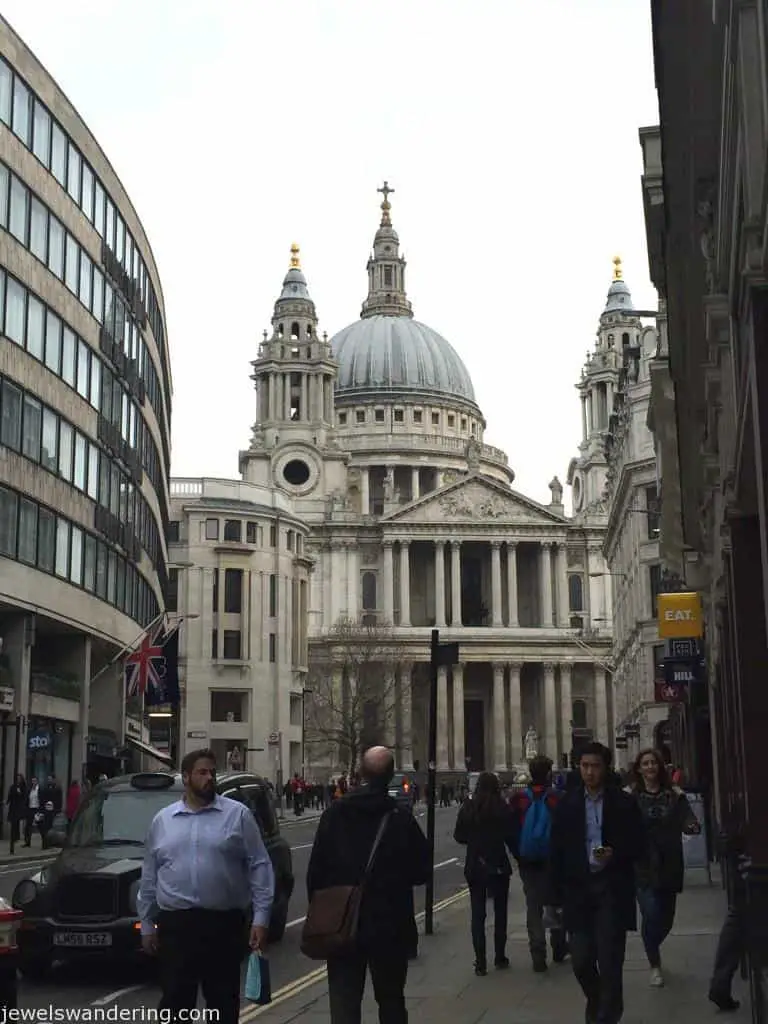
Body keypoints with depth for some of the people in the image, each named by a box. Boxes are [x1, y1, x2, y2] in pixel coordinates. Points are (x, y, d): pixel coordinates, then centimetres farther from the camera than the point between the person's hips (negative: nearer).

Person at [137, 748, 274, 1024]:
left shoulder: (238, 814, 1)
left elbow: (259, 867, -2)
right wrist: (147, 924, 13)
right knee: (175, 1002, 6)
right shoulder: (162, 820, 10)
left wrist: (261, 918, -8)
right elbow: (149, 876, 15)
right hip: (175, 924, 2)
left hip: (225, 923, -2)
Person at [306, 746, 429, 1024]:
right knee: (391, 1000, 16)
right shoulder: (401, 818, -11)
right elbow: (421, 872, -5)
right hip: (390, 926, 0)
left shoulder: (334, 813, -7)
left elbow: (316, 870, -5)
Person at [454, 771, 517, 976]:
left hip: (475, 867, 1)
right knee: (500, 912, 15)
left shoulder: (467, 808, -4)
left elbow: (459, 836, 2)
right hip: (498, 866, -1)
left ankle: (480, 962, 1)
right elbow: (511, 838, -10)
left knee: (477, 914, 6)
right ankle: (500, 957, 20)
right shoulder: (502, 809, -11)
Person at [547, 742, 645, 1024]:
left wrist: (615, 854, -18)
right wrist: (555, 899, 2)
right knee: (581, 960, 4)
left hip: (612, 890, -2)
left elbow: (637, 846, 3)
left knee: (610, 961, -3)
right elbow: (556, 853, 6)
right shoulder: (567, 804, 5)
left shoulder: (624, 803, 1)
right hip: (577, 890, 2)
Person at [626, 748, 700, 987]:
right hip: (643, 868, -3)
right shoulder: (630, 796, -3)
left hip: (669, 866, 3)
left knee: (666, 917, 11)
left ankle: (652, 948, 43)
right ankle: (655, 965, 11)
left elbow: (687, 818, -7)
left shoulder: (674, 794, 3)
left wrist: (692, 826, -30)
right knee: (651, 916, -11)